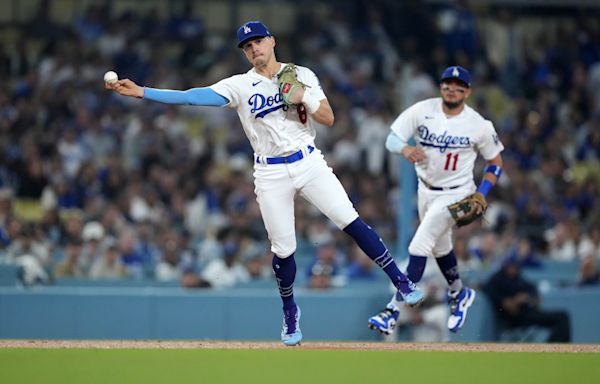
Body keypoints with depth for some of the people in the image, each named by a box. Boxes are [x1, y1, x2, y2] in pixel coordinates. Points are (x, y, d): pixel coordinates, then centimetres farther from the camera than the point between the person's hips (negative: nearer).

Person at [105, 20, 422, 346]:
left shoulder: (302, 75, 3)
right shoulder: (240, 86, 0)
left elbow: (328, 119, 1)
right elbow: (192, 96, -7)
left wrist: (303, 98, -16)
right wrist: (140, 92, -14)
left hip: (308, 163, 0)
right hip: (270, 173, 0)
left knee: (351, 222, -10)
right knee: (283, 249, 2)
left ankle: (400, 282, -1)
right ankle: (290, 312, 25)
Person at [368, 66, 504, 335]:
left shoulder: (479, 126, -14)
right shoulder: (422, 111, -11)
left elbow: (495, 162, -1)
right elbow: (391, 139, -15)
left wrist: (482, 193, -15)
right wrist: (405, 148, -38)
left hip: (455, 194, -5)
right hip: (425, 189, 5)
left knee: (419, 248, -16)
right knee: (440, 247, 22)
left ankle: (392, 312, -16)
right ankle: (459, 295, 49)